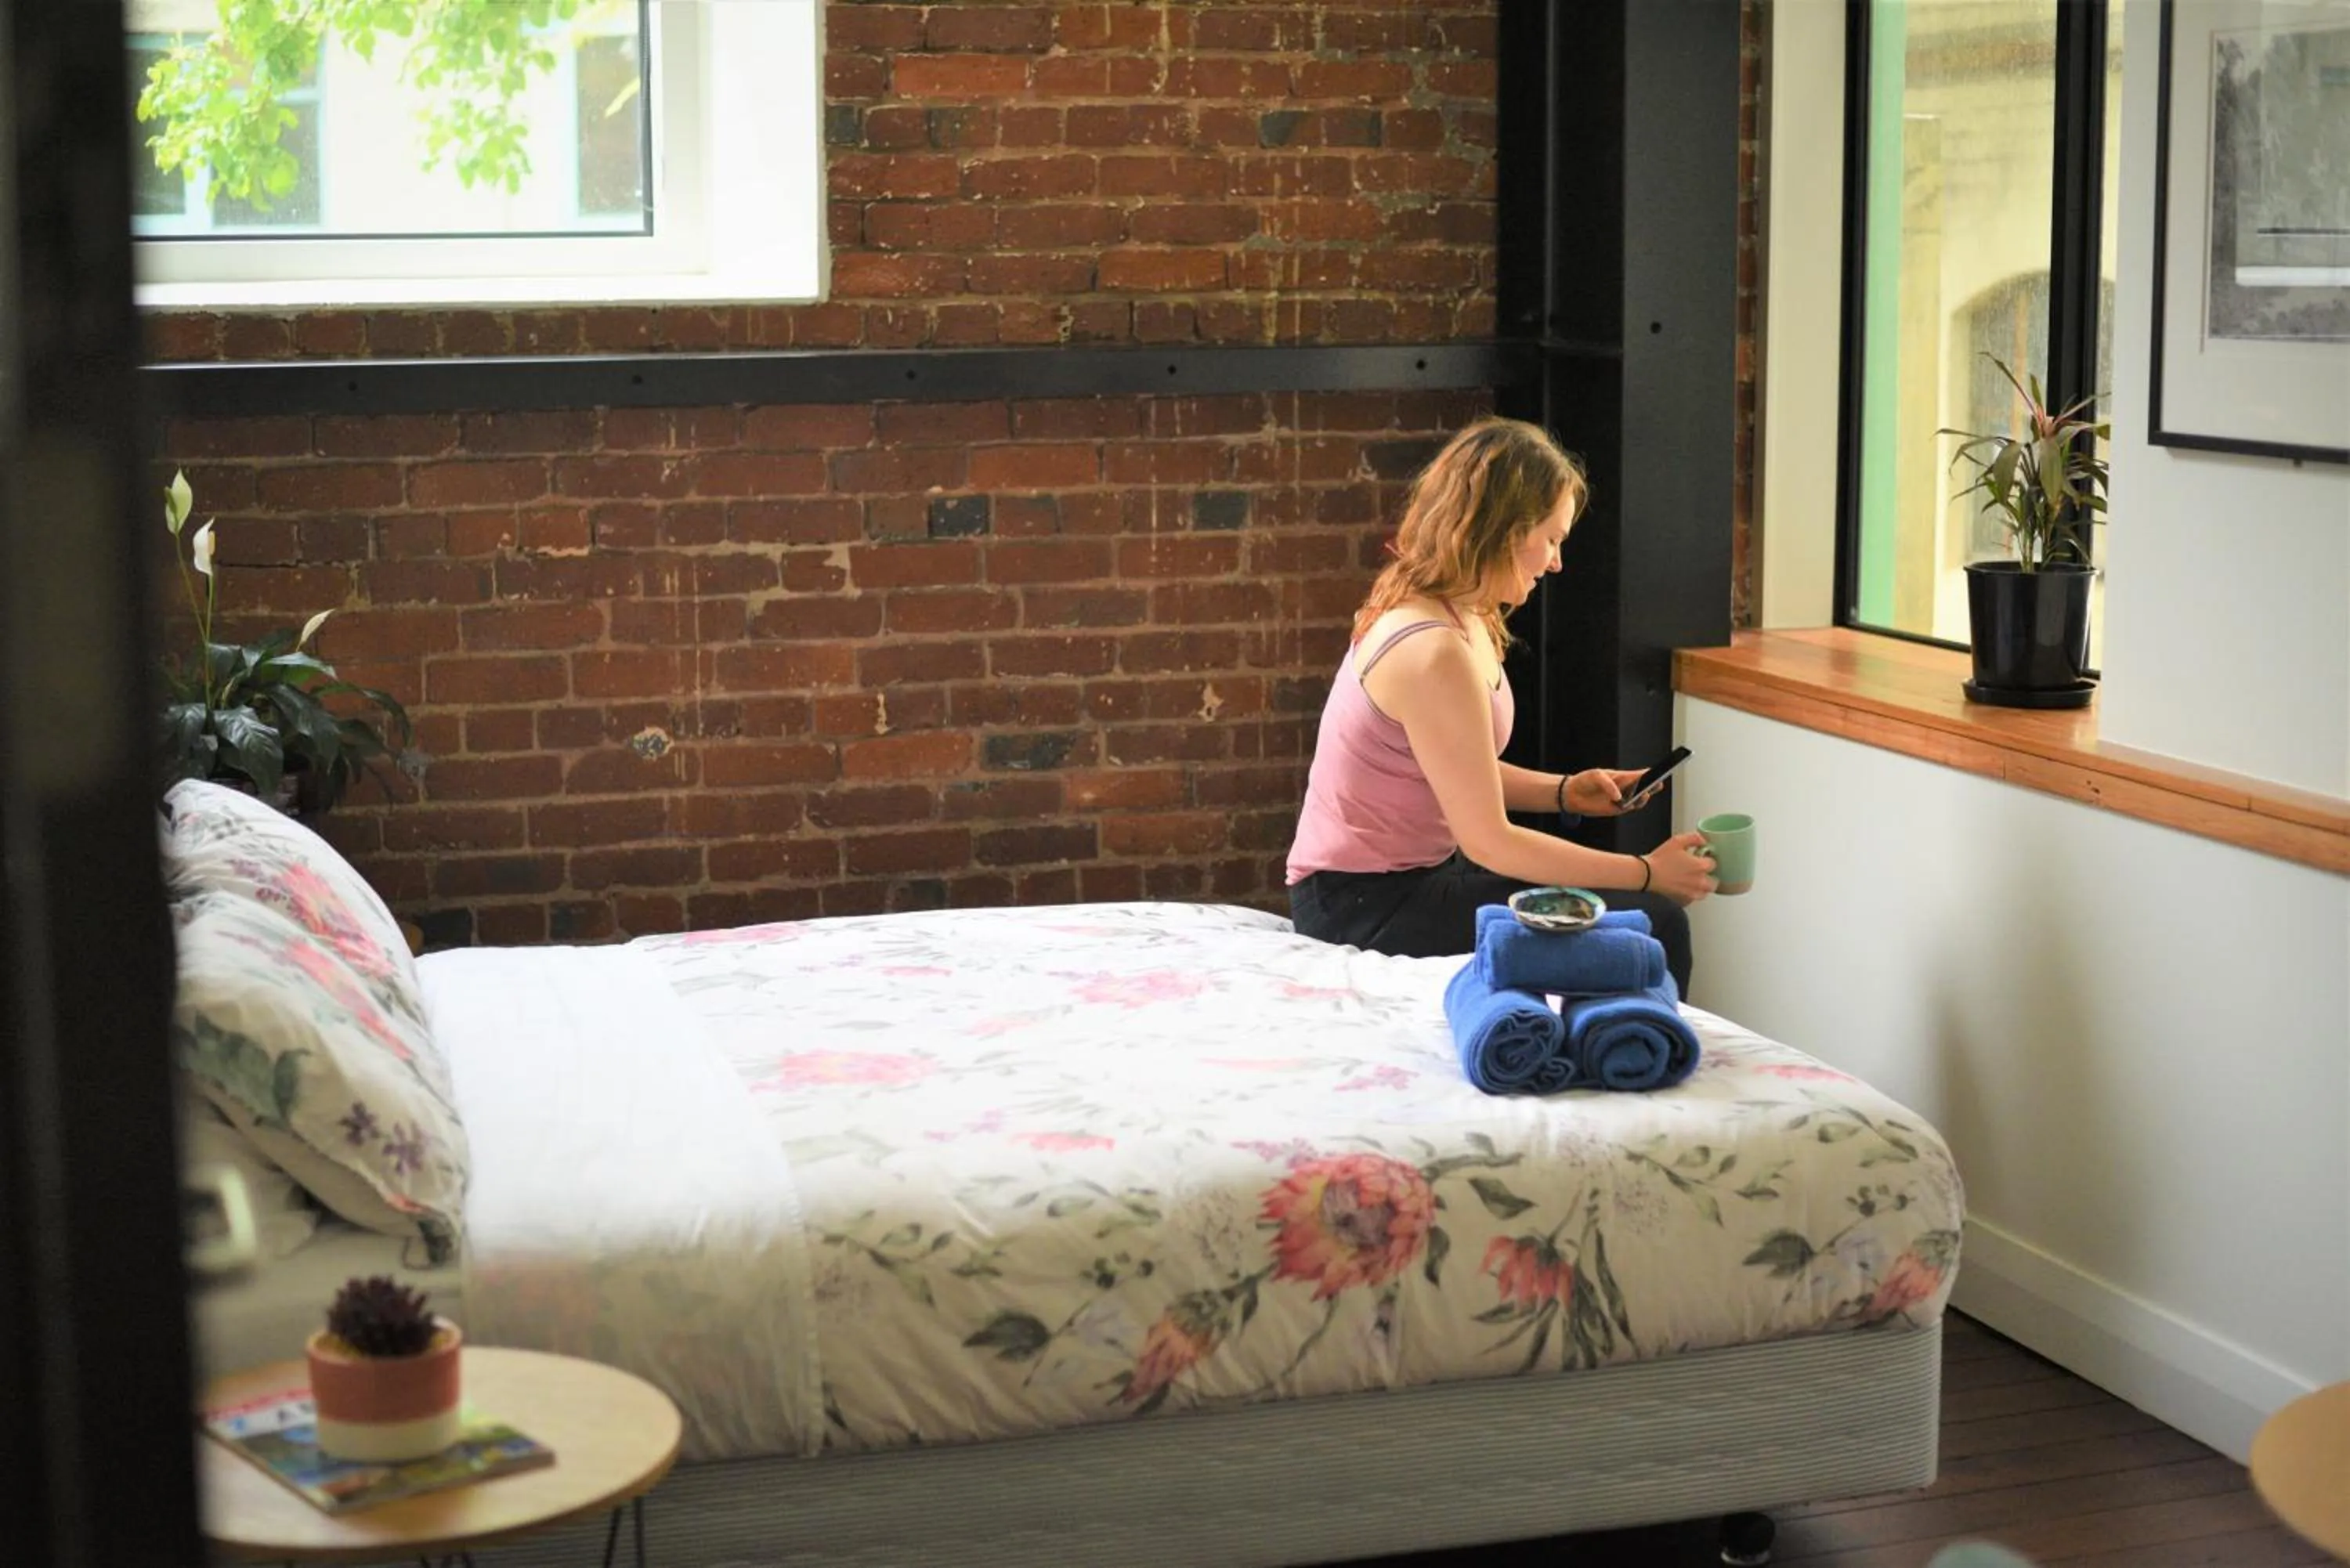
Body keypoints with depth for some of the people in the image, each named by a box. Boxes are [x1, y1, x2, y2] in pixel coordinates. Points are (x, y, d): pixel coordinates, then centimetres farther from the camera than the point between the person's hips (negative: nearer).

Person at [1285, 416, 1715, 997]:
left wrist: (1564, 791, 2)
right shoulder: (1433, 654, -25)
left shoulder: (1461, 619, 5)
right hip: (1367, 903, -10)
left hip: (1414, 871, 10)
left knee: (1653, 916, 11)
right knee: (1653, 927, -15)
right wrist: (1647, 873, -13)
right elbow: (1488, 842, -21)